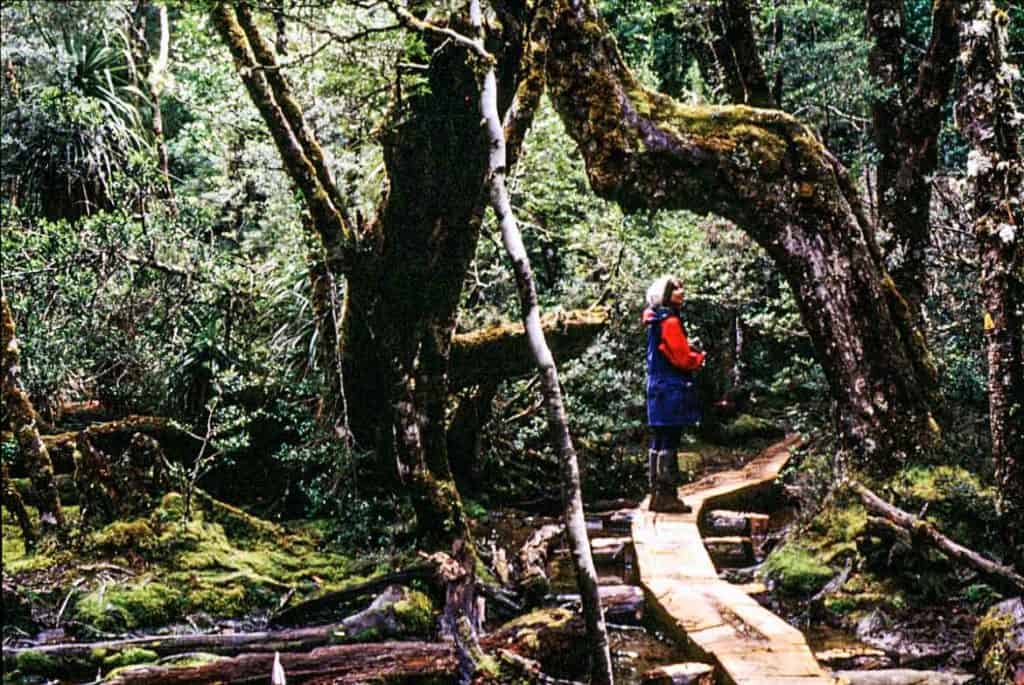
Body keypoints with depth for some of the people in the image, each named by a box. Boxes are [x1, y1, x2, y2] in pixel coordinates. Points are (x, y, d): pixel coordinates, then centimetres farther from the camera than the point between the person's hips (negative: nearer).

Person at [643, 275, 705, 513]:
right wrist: (700, 358, 2)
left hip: (658, 388, 10)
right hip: (673, 389, -10)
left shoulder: (656, 321, 15)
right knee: (670, 442, -7)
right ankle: (666, 495, -7)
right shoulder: (670, 322, -15)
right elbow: (683, 359, -16)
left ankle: (658, 493, 16)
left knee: (659, 442, 12)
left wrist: (692, 354, 7)